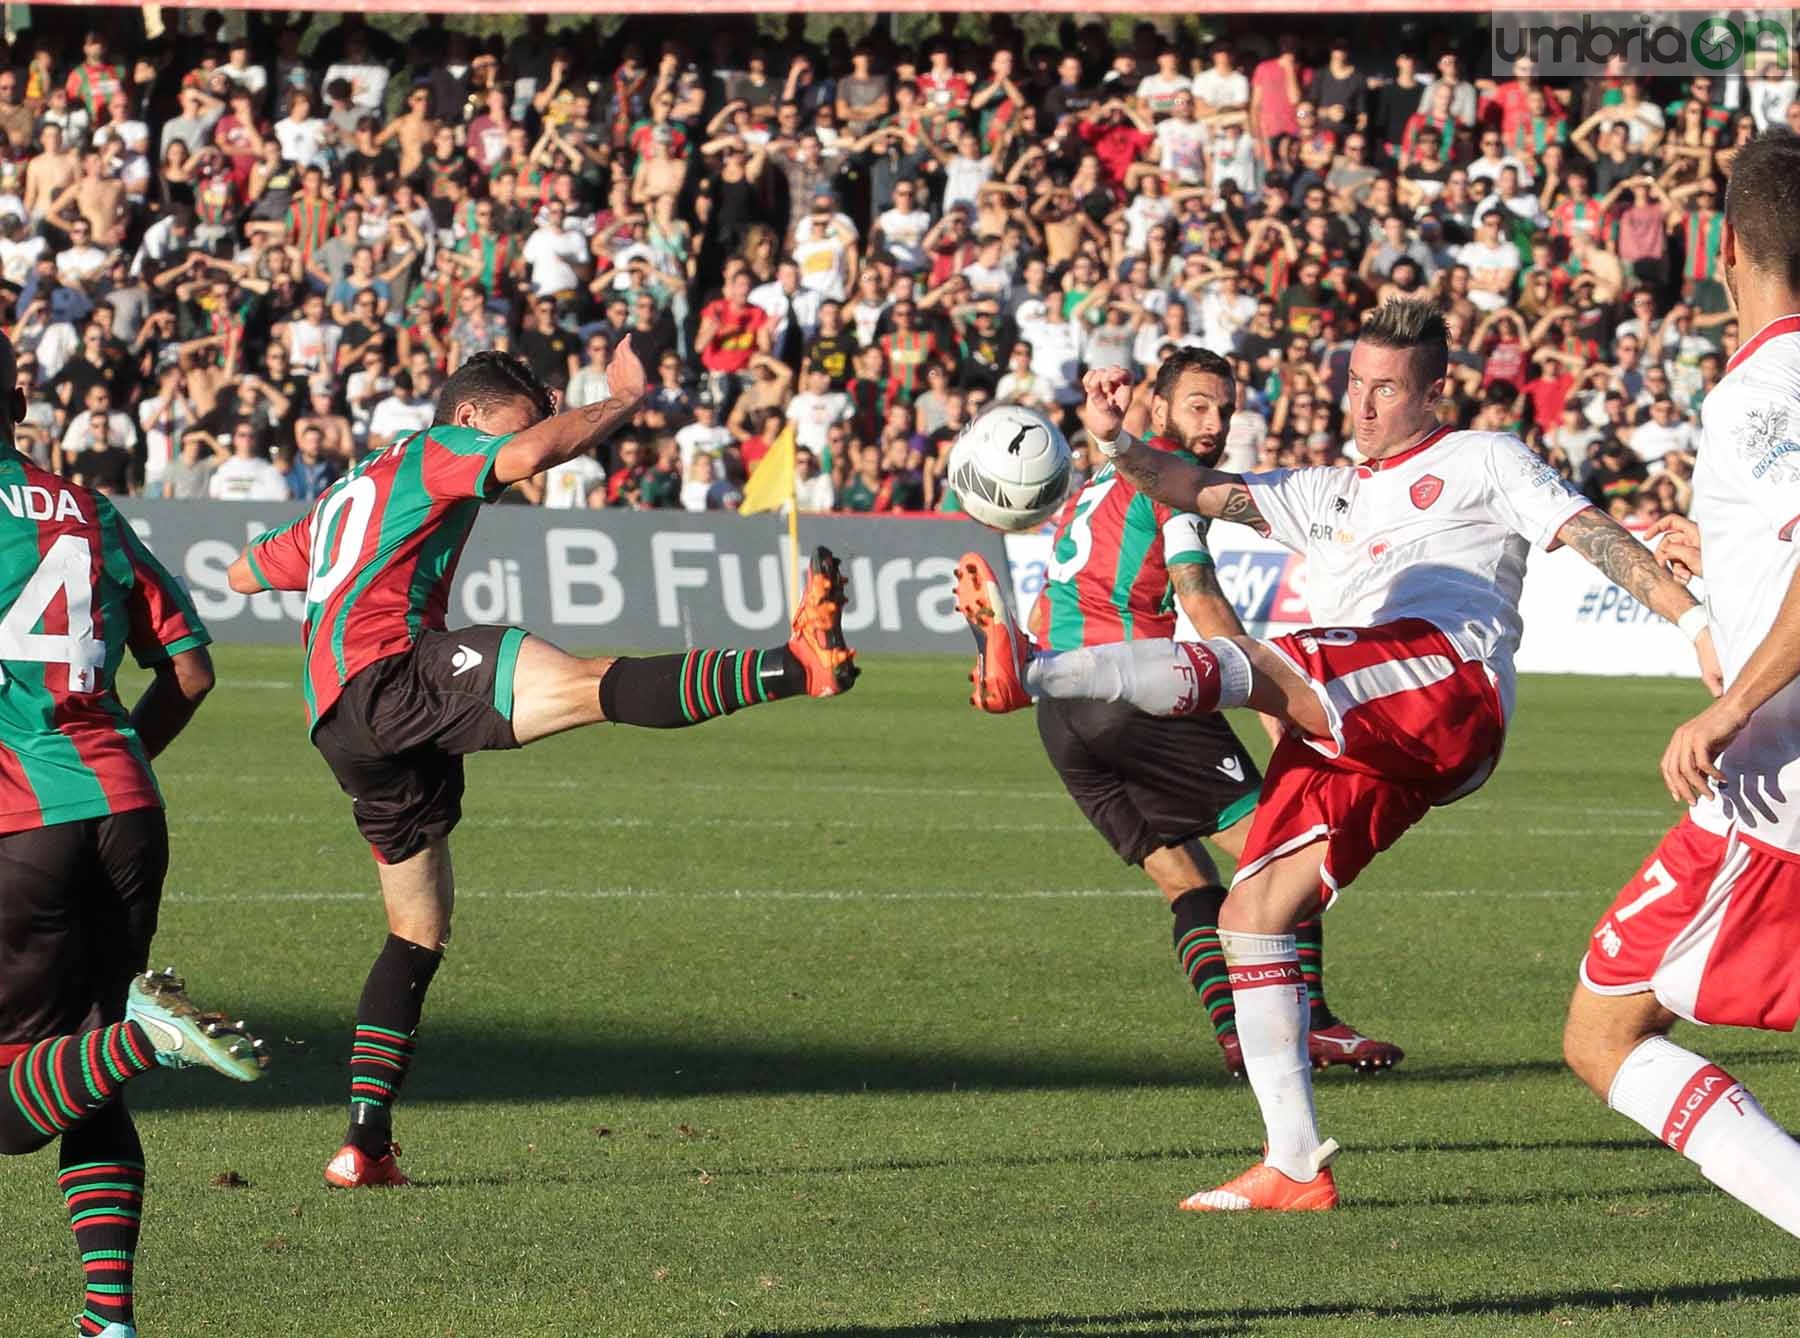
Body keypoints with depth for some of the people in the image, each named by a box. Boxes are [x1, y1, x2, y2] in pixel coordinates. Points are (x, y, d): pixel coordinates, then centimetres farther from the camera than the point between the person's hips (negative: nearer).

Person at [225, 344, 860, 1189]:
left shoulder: (344, 495, 33)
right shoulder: (434, 455, 8)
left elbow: (246, 572, 42)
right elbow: (526, 455, -13)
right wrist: (623, 400, -2)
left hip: (338, 728, 9)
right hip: (390, 669, -9)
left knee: (419, 932, 17)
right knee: (599, 684, -31)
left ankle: (365, 1142, 12)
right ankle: (800, 663, -50)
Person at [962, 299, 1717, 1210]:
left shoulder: (1480, 461, 19)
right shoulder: (1328, 495, 35)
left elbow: (1593, 535, 9)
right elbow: (1206, 492, 23)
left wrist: (1693, 618, -3)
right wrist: (1116, 447, 5)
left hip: (1449, 678, -7)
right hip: (1352, 744, 7)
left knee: (1249, 666, -29)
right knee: (1251, 913, -4)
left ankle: (1035, 674, -46)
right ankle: (1295, 1166, -4)